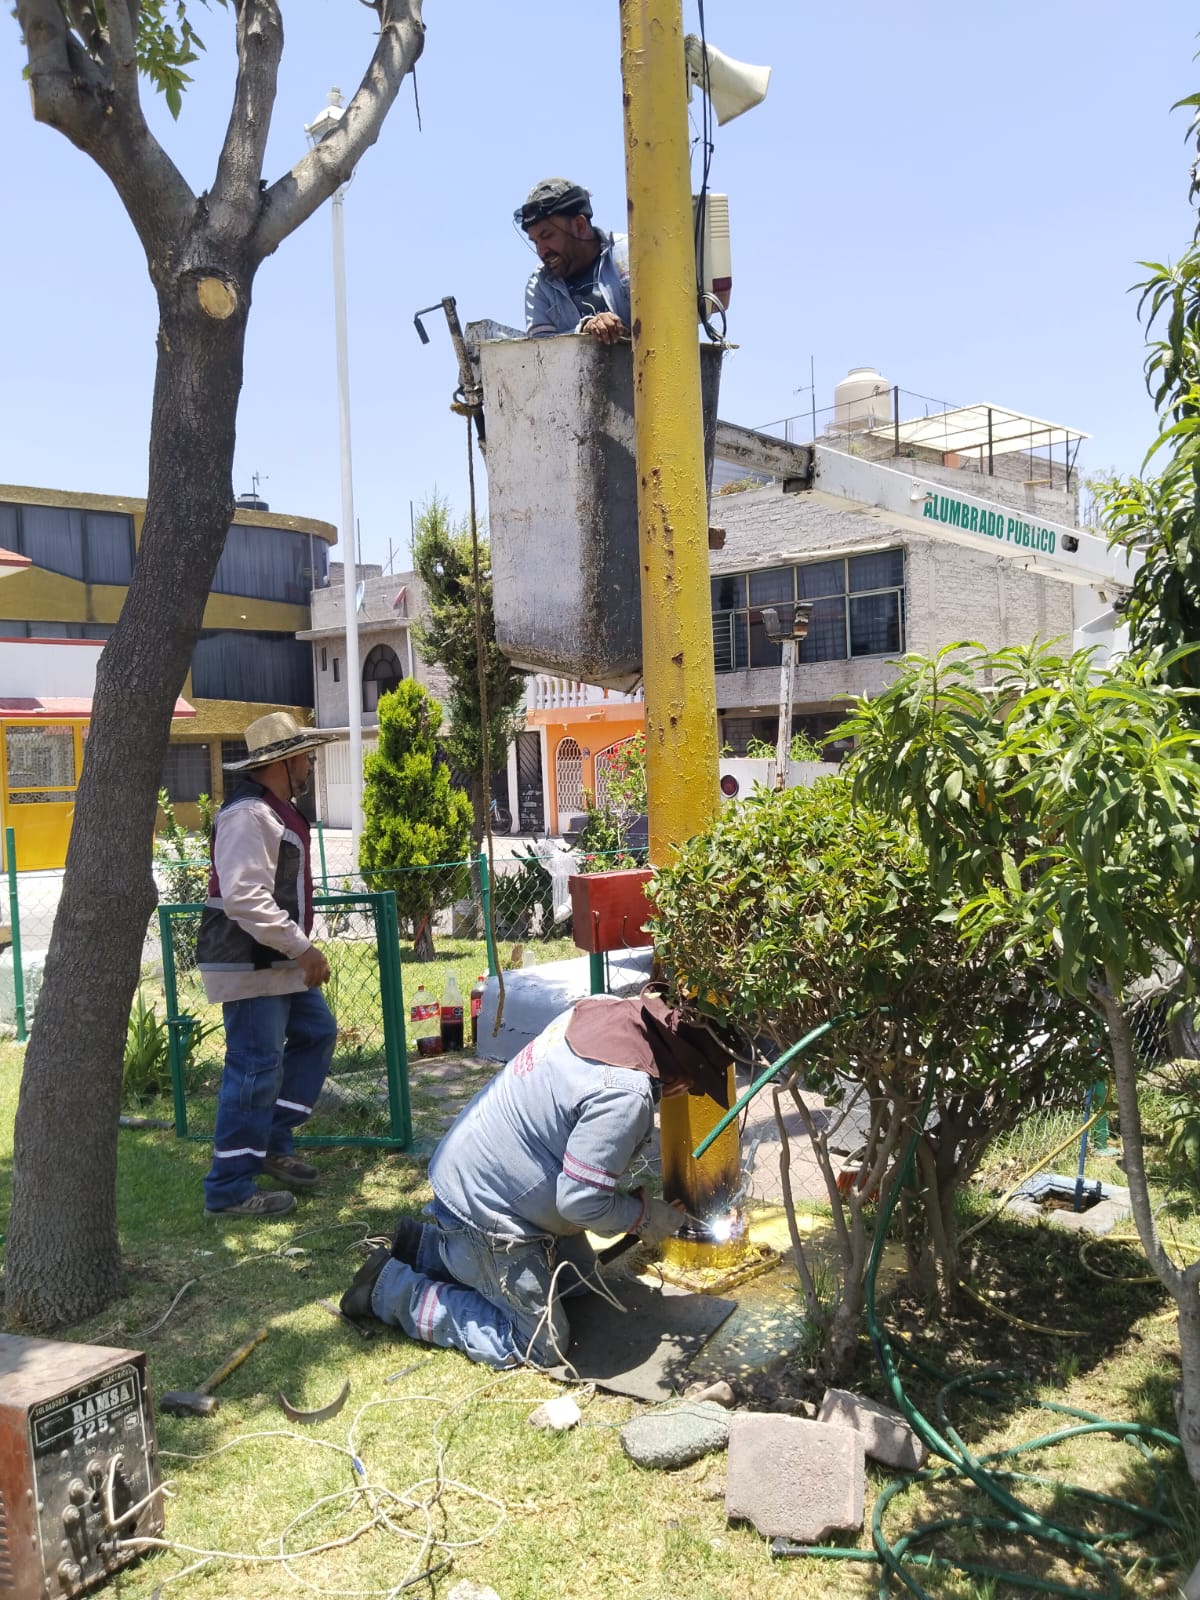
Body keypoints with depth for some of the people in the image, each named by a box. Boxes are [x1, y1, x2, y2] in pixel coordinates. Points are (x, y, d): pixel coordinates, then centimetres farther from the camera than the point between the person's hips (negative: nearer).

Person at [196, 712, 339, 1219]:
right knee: (256, 1069, -6)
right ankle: (229, 1190, 5)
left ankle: (273, 1143, 27)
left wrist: (298, 949, 22)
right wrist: (303, 948, -24)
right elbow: (245, 899, -28)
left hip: (277, 960, 11)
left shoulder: (275, 808, 14)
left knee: (316, 1034, 18)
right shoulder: (249, 815, -20)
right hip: (249, 964, -11)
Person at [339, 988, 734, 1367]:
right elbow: (581, 1200, -26)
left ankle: (427, 1246, 24)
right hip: (485, 1207, -10)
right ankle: (392, 1287, 6)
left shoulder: (606, 1009, -6)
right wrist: (646, 1216, -8)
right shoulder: (624, 1094, -32)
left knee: (577, 1275, 24)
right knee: (540, 1347, 5)